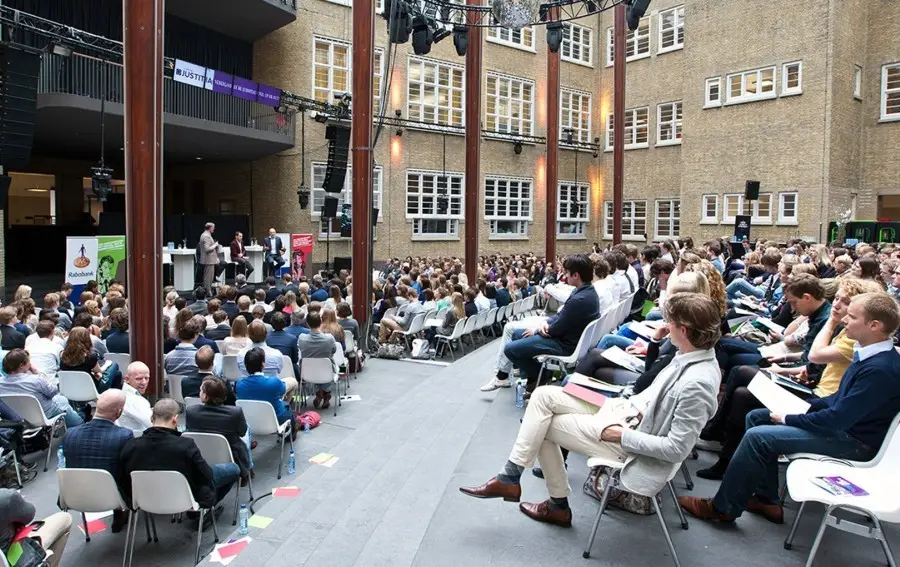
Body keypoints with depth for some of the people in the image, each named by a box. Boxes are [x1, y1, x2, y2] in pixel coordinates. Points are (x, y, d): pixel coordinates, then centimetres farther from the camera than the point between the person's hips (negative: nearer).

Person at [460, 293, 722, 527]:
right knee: (543, 396, -2)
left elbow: (678, 448, -26)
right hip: (629, 410, 9)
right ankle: (509, 477, 7)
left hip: (629, 443, -9)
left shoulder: (697, 383, -29)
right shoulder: (692, 353, -2)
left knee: (543, 425, -3)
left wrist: (622, 436, -20)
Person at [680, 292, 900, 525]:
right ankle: (766, 500, 11)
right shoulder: (867, 354, 3)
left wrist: (789, 419, -15)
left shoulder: (880, 370, -27)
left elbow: (838, 419, -27)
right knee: (756, 417, 8)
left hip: (854, 441, -10)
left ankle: (723, 508, -6)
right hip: (841, 420, 10)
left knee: (757, 436, -21)